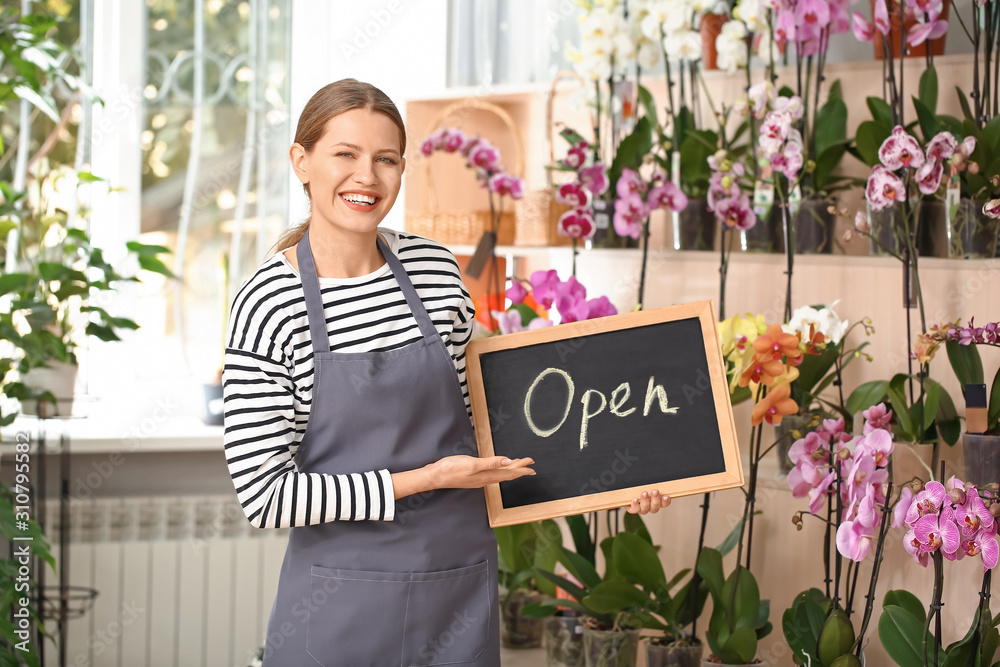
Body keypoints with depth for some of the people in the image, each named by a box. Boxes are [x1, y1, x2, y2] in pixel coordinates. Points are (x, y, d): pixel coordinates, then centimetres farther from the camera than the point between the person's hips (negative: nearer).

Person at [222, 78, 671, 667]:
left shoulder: (436, 269, 1)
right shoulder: (267, 303, -12)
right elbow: (265, 495, -15)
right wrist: (426, 479, -15)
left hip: (462, 591, 4)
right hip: (342, 603, -4)